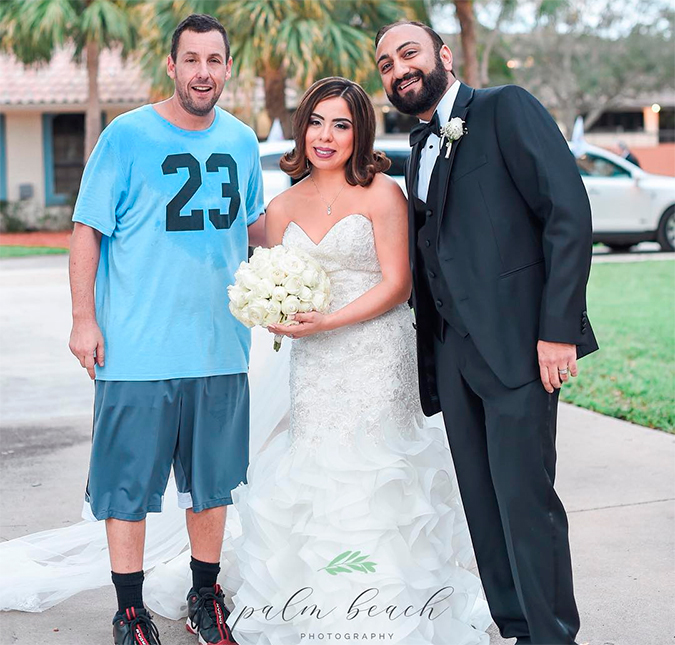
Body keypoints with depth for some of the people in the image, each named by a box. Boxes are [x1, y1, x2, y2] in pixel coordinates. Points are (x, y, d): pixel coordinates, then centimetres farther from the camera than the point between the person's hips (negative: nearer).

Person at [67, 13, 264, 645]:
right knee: (128, 484, 4)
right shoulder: (126, 136, -6)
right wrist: (84, 319, -11)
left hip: (220, 348, 4)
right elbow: (87, 231, -5)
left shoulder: (242, 141, 8)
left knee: (212, 480, 15)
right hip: (137, 349, -4)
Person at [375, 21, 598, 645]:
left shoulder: (506, 107, -4)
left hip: (518, 344, -7)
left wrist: (559, 329, -17)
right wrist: (430, 355, 12)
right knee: (483, 504, 11)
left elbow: (568, 212, -12)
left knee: (525, 500, -7)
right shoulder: (420, 148, 19)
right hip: (454, 353, 8)